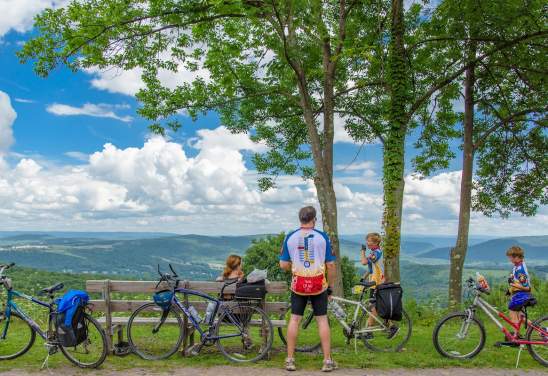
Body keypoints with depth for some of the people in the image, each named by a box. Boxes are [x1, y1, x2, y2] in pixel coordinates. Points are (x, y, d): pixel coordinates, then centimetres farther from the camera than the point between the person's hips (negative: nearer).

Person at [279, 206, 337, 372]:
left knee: (295, 319, 7)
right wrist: (331, 287, 7)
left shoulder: (290, 237, -1)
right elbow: (330, 265, -3)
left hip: (298, 285, 1)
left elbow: (283, 265, -2)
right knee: (322, 319, 6)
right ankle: (327, 361, 9)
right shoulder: (322, 237, -4)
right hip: (319, 285, -1)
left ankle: (290, 360, 10)